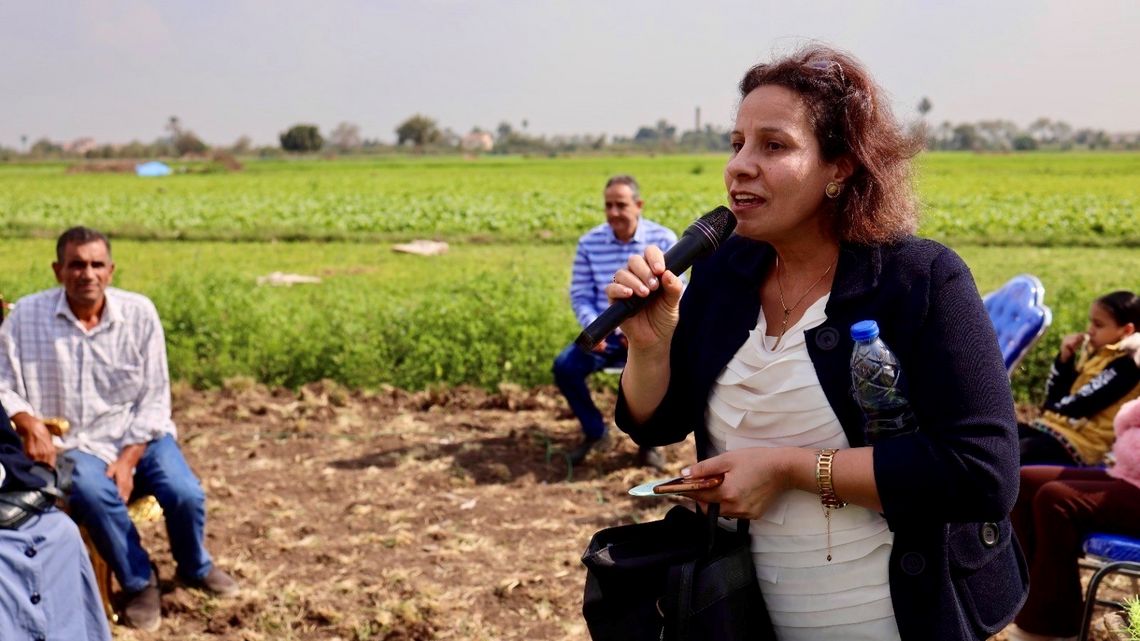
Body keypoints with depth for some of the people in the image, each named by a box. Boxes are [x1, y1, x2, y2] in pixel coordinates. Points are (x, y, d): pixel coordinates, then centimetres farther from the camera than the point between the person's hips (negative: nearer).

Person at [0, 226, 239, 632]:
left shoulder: (139, 313, -5)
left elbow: (154, 397, -3)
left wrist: (128, 459, -12)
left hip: (137, 436, 1)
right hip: (75, 444, -1)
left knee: (185, 494, -21)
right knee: (94, 495, -33)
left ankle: (195, 567, 15)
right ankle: (139, 583, -7)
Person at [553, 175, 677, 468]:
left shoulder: (663, 240, -4)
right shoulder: (589, 243, 1)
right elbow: (580, 295, 4)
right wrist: (592, 326, -17)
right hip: (605, 334, 2)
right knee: (564, 367, -24)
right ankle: (594, 430, 4)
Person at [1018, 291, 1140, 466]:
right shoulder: (1094, 351, 16)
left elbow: (1080, 406, -17)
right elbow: (1054, 396, 15)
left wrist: (1050, 407, 3)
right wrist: (1065, 358, 1)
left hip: (1080, 441, -9)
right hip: (1054, 424, 9)